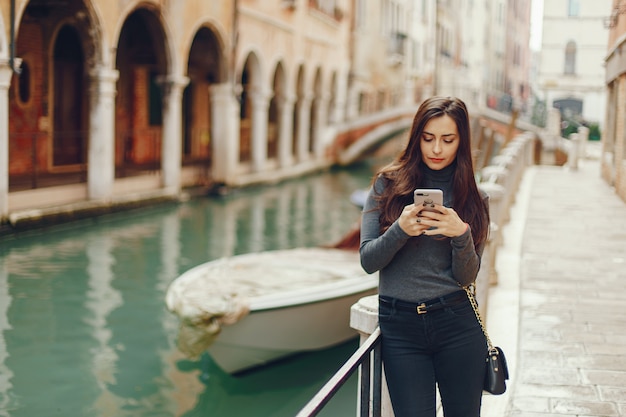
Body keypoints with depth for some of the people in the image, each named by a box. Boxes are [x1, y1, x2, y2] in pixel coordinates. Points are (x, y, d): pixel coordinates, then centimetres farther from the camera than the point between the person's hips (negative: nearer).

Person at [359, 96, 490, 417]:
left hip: (457, 322, 1)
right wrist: (400, 230, -21)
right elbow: (367, 261, -3)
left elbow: (467, 277, 1)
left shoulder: (473, 198, 5)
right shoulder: (387, 184, 1)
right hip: (400, 327, -1)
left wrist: (461, 234, -18)